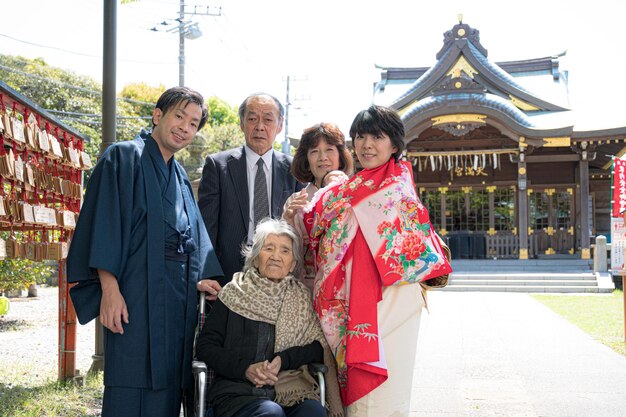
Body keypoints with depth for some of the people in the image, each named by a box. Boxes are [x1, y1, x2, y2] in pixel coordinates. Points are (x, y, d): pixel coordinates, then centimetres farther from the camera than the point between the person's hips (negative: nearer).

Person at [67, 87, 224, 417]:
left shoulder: (180, 176, 20)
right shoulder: (124, 157, -2)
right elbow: (104, 223, -11)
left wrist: (204, 276, 2)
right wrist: (110, 288, -20)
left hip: (178, 296, 7)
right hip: (137, 292, -7)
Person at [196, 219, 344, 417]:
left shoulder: (301, 298, 14)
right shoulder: (234, 294, 9)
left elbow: (319, 347, 7)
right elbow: (205, 346, 5)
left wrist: (283, 359, -10)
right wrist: (245, 369, -10)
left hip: (291, 390, 2)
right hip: (237, 392, -2)